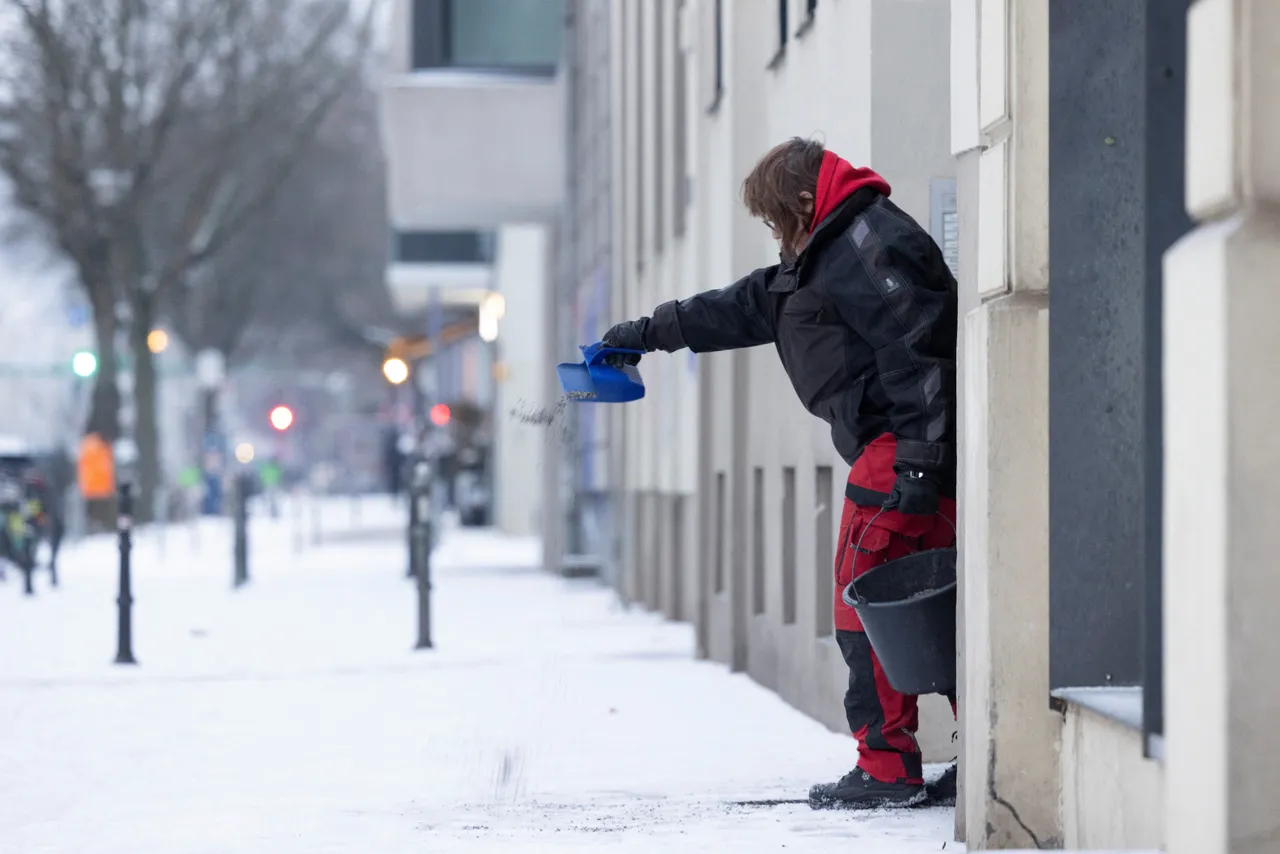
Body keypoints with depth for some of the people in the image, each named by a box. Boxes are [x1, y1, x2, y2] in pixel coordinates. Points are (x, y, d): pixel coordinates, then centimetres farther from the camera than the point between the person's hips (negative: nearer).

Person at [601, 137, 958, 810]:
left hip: (903, 450, -10)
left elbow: (919, 353, -20)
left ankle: (887, 768, -7)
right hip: (896, 453, 10)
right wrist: (652, 332, 41)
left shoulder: (869, 245, -12)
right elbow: (749, 307, 35)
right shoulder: (828, 254, 23)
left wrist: (916, 462, -25)